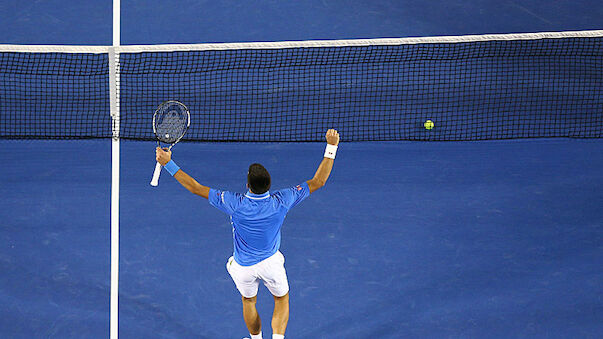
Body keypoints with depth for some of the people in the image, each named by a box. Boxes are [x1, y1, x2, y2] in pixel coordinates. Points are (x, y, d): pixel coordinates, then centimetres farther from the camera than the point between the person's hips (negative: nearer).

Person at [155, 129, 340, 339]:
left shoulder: (236, 205, -31)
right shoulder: (281, 202, -28)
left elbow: (196, 188, -25)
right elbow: (318, 181, -20)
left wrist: (168, 164, -19)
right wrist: (331, 148, -18)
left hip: (243, 267, 0)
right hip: (271, 263, 0)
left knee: (248, 301, 28)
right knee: (282, 300, 23)